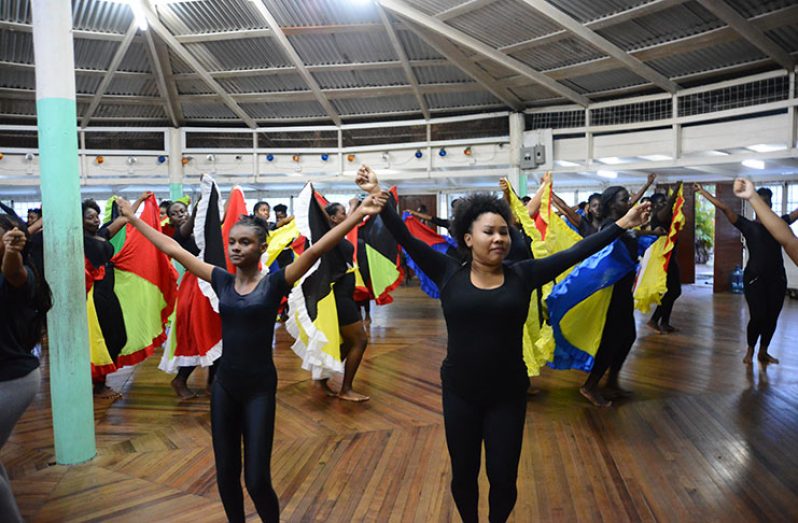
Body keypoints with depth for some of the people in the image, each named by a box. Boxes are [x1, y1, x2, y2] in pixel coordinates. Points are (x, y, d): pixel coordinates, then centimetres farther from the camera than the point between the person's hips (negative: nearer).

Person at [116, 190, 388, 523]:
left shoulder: (274, 283, -10)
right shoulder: (222, 281, 2)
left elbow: (315, 250, -22)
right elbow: (174, 250, 9)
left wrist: (358, 214, -32)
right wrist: (134, 219, 15)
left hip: (259, 389, -4)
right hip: (224, 386, 4)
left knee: (257, 480, -1)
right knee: (225, 476, 13)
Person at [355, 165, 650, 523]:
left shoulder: (522, 275, -4)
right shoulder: (450, 274, -6)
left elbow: (576, 253, -5)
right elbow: (406, 239, -9)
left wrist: (622, 225, -6)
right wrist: (378, 198, -16)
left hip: (508, 395, 0)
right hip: (459, 393, 0)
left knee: (503, 478, 10)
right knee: (463, 474, 15)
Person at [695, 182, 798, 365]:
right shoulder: (748, 225, 1)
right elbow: (724, 208, -5)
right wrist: (703, 192, -11)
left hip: (777, 278, 4)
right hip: (755, 277, -4)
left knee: (772, 317, 6)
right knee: (758, 316, -9)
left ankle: (763, 352, 23)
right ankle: (750, 350, 13)